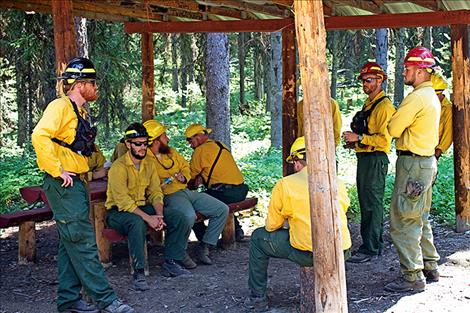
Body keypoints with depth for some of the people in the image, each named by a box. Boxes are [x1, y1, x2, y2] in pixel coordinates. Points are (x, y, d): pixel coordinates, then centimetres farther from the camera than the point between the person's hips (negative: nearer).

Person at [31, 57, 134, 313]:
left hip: (76, 185, 10)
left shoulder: (80, 112, 18)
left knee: (71, 244, 11)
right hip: (63, 185, -10)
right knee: (83, 242, -8)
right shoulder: (60, 106, -11)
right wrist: (57, 171, -24)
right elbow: (40, 136, -27)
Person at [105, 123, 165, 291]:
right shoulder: (119, 167, -17)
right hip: (117, 211, -7)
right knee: (137, 222, -40)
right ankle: (139, 272, -35)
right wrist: (148, 218, -31)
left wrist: (159, 214, -18)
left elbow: (155, 192, 2)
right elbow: (123, 201, -24)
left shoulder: (149, 164, 6)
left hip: (141, 207, 7)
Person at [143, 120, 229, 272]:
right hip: (169, 195, -9)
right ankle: (178, 254, -15)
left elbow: (185, 166, 28)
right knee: (188, 216, -39)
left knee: (222, 209, 3)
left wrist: (184, 177, 7)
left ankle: (203, 247, 8)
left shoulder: (171, 151, 16)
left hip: (186, 190, 9)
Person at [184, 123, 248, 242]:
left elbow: (191, 175, 4)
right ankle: (236, 230, 32)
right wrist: (202, 177, 15)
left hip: (224, 192, -9)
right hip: (241, 191, 9)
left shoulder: (200, 150, -5)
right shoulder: (220, 145, 21)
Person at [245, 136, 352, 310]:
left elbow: (271, 226, 4)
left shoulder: (285, 185, -3)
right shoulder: (338, 183, 8)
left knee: (258, 238, 18)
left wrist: (286, 227, 28)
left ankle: (257, 297, 22)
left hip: (309, 254, -5)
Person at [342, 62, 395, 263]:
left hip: (375, 161, -10)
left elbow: (384, 139, -22)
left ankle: (370, 250, -3)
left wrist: (359, 138, -21)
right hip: (364, 159, 10)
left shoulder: (384, 106, -14)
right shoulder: (368, 104, 18)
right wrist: (355, 143, 15)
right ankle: (376, 245, 24)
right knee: (367, 204, 15)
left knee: (372, 205, -7)